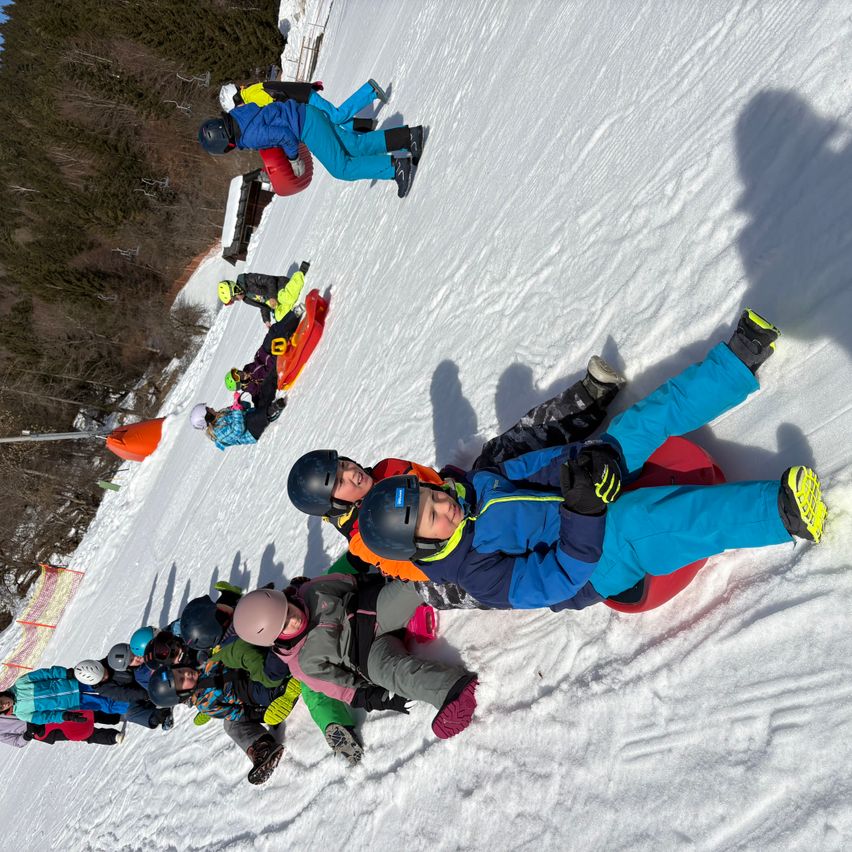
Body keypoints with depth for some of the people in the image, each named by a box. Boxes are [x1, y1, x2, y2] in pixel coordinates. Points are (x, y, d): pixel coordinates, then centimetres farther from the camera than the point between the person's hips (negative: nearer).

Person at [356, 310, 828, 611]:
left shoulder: (467, 487, -4)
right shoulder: (473, 573, -25)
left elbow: (526, 467, 0)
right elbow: (557, 579, -29)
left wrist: (579, 459, -18)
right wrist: (583, 512, -41)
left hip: (581, 515, 8)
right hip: (592, 565, -8)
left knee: (640, 424, -6)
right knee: (637, 520, -41)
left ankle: (741, 357, 0)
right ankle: (784, 511, -46)